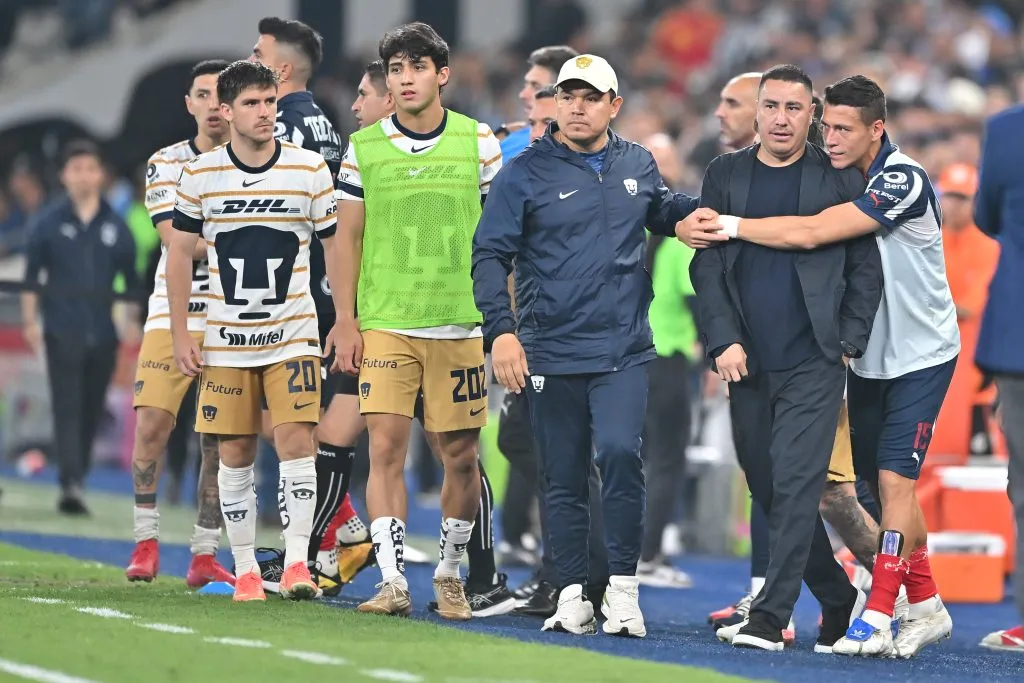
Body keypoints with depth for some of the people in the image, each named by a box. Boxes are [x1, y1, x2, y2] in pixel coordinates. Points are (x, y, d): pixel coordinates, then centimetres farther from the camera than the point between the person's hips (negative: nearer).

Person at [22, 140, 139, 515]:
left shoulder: (116, 227, 8)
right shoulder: (49, 223, 2)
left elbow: (131, 279, 14)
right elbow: (31, 276, 3)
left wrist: (133, 321, 8)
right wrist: (30, 320, -3)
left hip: (103, 333, 3)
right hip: (62, 331, -3)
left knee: (92, 411, 6)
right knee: (67, 407, -12)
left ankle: (77, 480, 18)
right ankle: (70, 485, -22)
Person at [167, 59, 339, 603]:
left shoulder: (310, 169, -3)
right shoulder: (199, 175, -1)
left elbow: (335, 248, 5)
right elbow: (180, 252, 7)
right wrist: (180, 334, 3)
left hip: (293, 335, -1)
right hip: (225, 339, 1)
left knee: (296, 441, -14)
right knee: (235, 455, 3)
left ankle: (297, 563, -13)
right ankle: (245, 569, 11)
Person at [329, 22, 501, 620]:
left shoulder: (479, 143, 3)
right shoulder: (364, 146, 3)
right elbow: (349, 237, 7)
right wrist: (345, 321, 1)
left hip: (461, 324, 0)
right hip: (384, 323, 0)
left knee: (461, 455, 5)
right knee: (386, 446, -10)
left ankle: (451, 574, 21)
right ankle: (393, 582, -10)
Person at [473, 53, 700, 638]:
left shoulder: (638, 165, 9)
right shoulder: (526, 173, -1)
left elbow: (664, 215, 28)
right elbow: (490, 255, -4)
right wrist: (502, 330, -16)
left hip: (624, 349, 1)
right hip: (550, 353, -1)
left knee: (620, 452, -18)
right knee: (564, 479, 5)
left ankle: (623, 588, -10)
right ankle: (573, 596, 14)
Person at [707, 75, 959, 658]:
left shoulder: (903, 181, -23)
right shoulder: (841, 176, 2)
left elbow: (810, 233, -30)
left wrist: (727, 225, -25)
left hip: (921, 356, -8)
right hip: (869, 356, 8)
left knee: (895, 479, -14)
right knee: (885, 485, 9)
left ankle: (877, 620, -15)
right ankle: (927, 608, 20)